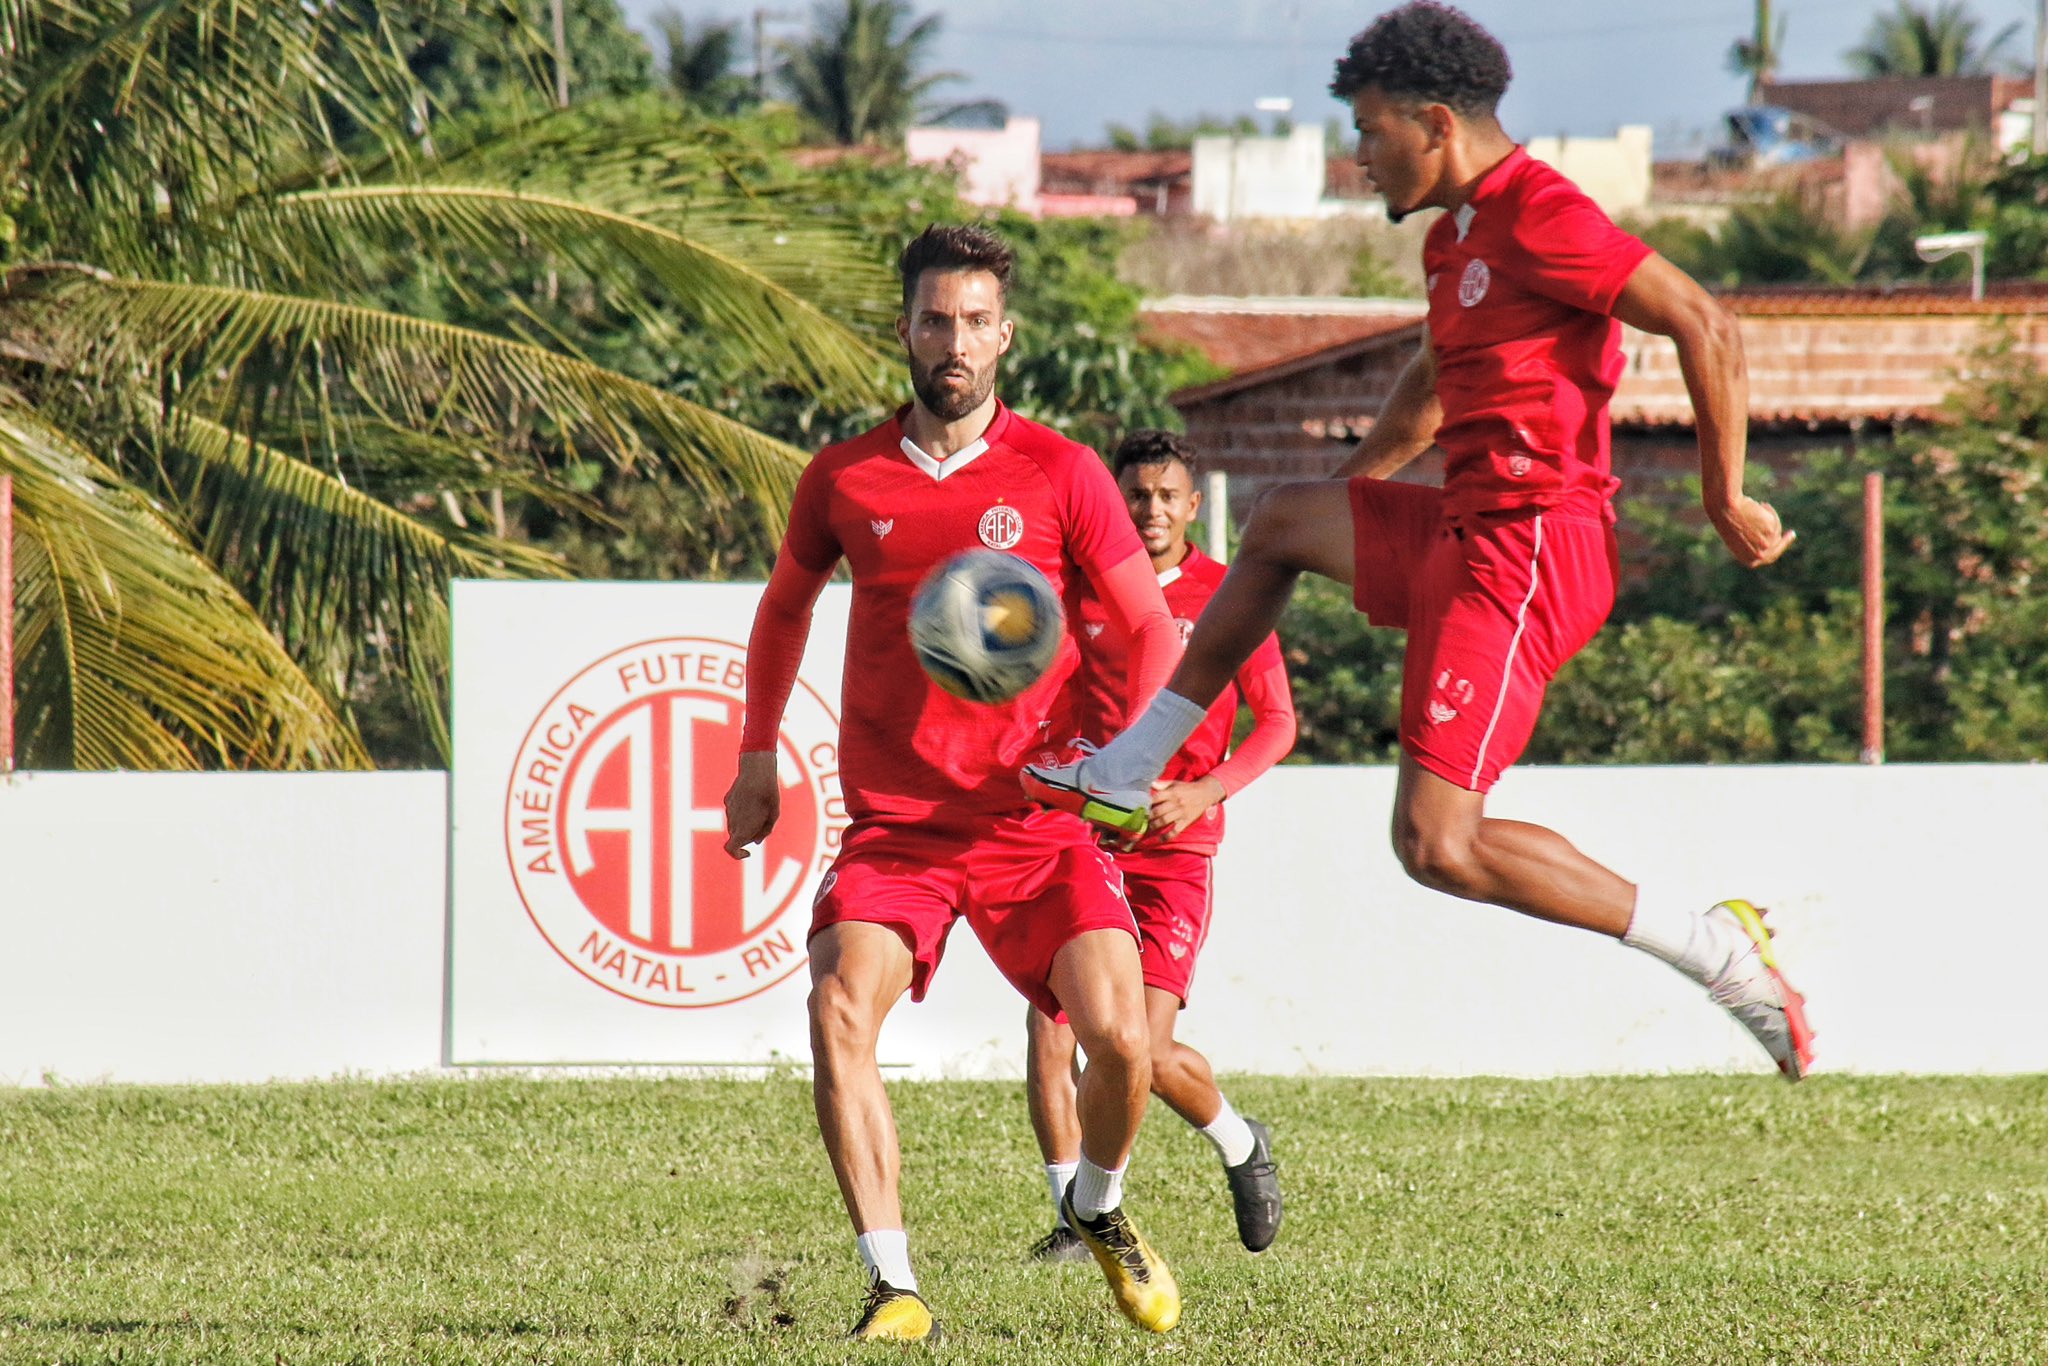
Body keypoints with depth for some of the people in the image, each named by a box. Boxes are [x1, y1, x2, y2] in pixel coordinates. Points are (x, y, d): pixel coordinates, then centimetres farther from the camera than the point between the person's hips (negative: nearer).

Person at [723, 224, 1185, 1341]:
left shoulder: (1058, 474, 0)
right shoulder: (844, 481, 6)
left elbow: (1154, 631, 3)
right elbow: (784, 608, 25)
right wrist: (757, 755, 17)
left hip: (1040, 820, -1)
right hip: (892, 823, 1)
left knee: (1117, 1034, -16)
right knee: (839, 1010, -25)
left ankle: (1098, 1210, 19)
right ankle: (892, 1285, -17)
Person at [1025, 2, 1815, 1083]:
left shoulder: (1540, 219, -16)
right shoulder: (1456, 236, 16)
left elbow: (1706, 329, -19)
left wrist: (1724, 498, -15)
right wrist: (1353, 489, 43)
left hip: (1525, 555, -11)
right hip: (1468, 535, 11)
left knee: (1437, 844, -15)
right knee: (1282, 523, 30)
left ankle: (1712, 946, -13)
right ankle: (1127, 775, 38)